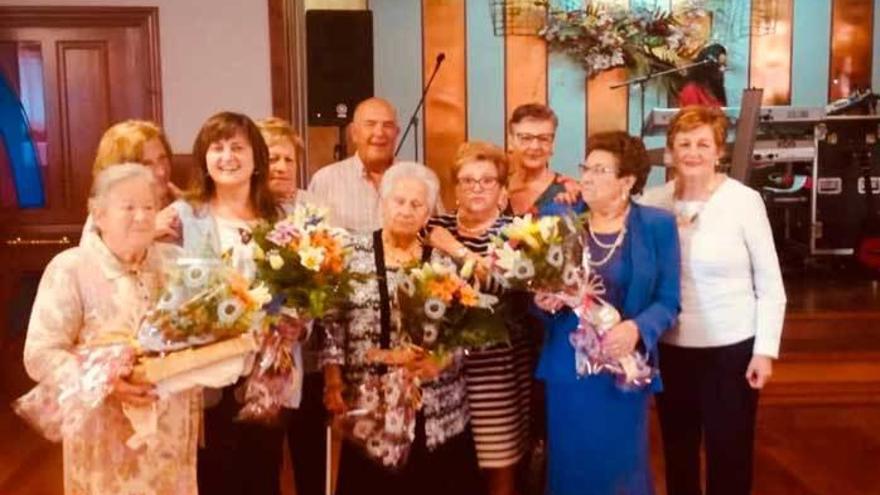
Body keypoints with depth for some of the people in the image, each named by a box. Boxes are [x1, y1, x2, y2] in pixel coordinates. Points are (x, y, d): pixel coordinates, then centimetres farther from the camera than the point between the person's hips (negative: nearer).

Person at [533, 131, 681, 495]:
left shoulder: (658, 225, -3)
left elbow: (668, 301, -3)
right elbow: (541, 292, 9)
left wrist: (637, 329, -21)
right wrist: (543, 301, -13)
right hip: (568, 367, 2)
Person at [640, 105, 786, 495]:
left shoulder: (744, 201, -10)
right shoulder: (654, 200, -2)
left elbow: (770, 286, -6)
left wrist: (765, 350, -10)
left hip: (731, 348, -3)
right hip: (670, 348, 3)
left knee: (729, 456, 11)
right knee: (677, 452, 19)